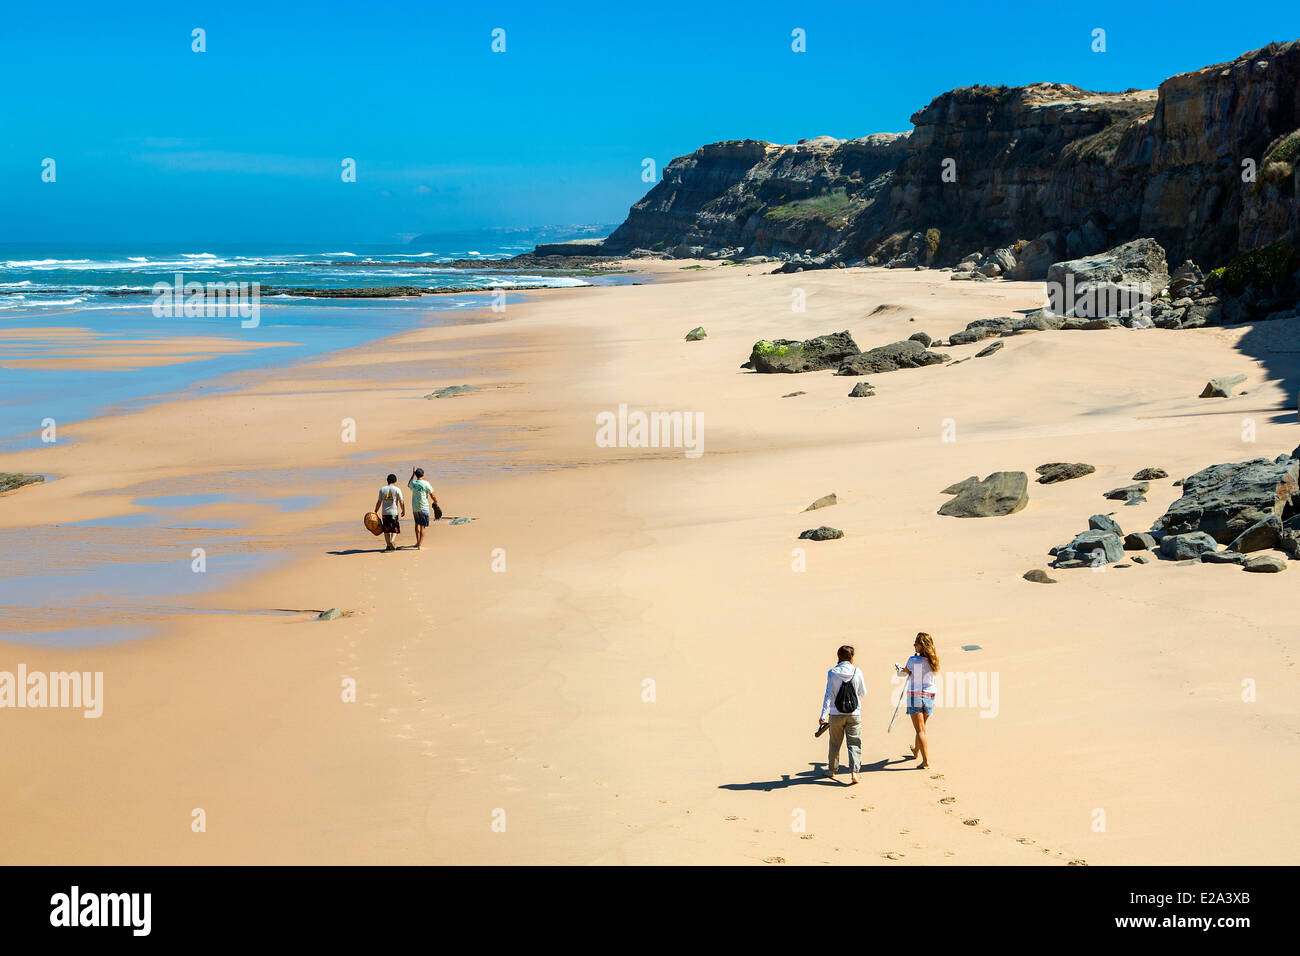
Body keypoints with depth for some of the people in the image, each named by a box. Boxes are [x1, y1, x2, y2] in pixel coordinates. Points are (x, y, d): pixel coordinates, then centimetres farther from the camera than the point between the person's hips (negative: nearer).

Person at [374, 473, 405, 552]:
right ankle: (392, 540, -19)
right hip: (394, 513, -3)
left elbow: (379, 502, 5)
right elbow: (401, 502, -3)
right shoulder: (397, 489, -4)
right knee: (395, 529, 5)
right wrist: (403, 511, 11)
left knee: (386, 530, 11)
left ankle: (388, 545, 13)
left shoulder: (382, 489, 5)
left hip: (384, 513, 3)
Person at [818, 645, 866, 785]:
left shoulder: (832, 673, -7)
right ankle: (854, 771, -12)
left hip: (836, 714, 1)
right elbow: (863, 693, 4)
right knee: (854, 743, 3)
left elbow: (828, 694, -10)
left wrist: (823, 715, -10)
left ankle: (832, 770, 29)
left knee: (835, 743, 17)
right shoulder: (857, 672, -6)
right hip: (854, 714, -1)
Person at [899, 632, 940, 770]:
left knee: (920, 730, -3)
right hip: (929, 696, 5)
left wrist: (900, 670, 24)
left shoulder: (913, 660, -15)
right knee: (922, 727, 24)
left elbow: (904, 672, 2)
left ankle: (926, 761, -9)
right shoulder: (932, 661, -1)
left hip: (915, 696, -5)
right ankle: (916, 750, 46)